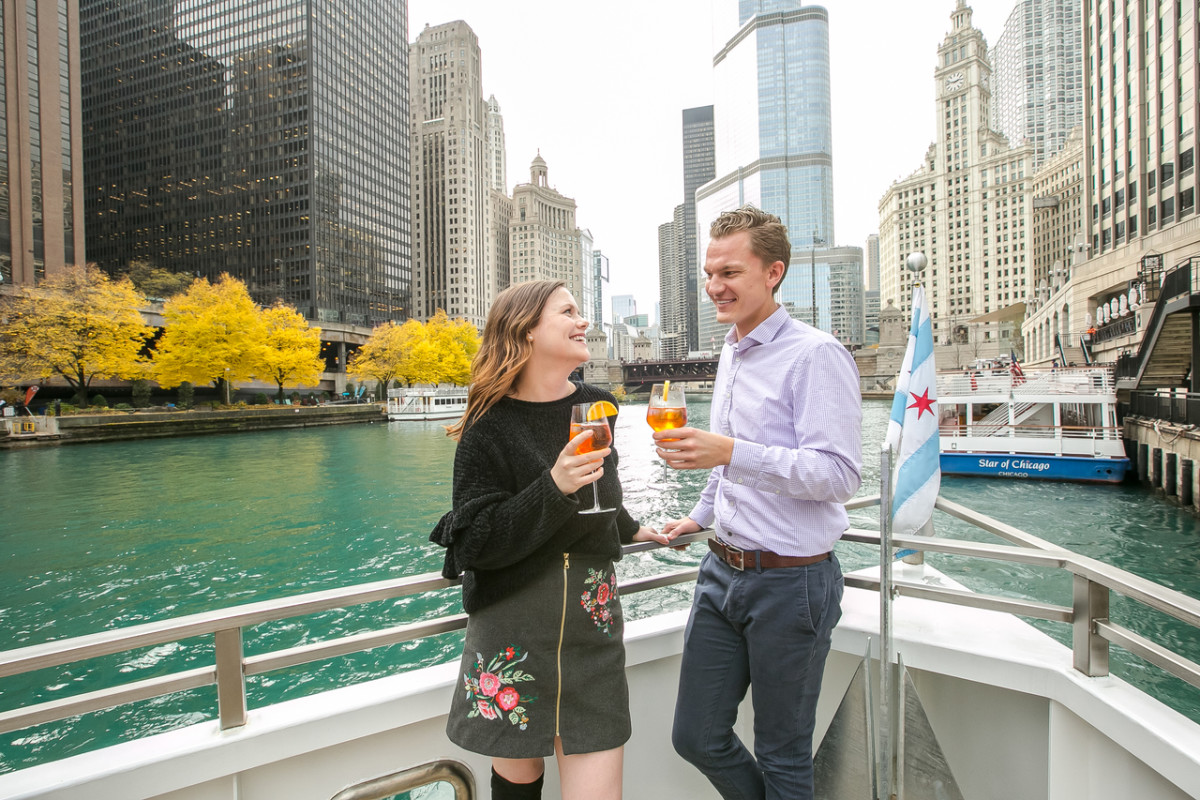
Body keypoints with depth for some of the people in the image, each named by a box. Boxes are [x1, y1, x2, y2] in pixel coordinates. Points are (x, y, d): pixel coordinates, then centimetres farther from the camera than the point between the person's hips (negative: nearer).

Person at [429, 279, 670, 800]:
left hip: (592, 625, 4)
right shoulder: (491, 427, -11)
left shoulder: (596, 407, 3)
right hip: (512, 631, -3)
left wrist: (630, 529, 35)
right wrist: (554, 488, -26)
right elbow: (474, 545, -15)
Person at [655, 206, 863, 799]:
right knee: (696, 738, 16)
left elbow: (839, 474, -23)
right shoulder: (731, 352, 12)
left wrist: (729, 453, -32)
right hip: (722, 571, 7)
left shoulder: (815, 356, -14)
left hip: (791, 582, -7)